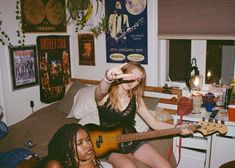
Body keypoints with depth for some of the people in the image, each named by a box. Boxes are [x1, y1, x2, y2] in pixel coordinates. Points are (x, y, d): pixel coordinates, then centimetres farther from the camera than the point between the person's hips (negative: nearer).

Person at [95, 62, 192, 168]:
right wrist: (108, 78, -60)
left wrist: (178, 128, -14)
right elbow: (101, 90, -37)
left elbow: (153, 123, 1)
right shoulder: (105, 95, -11)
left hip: (133, 141, 4)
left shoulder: (136, 99, 1)